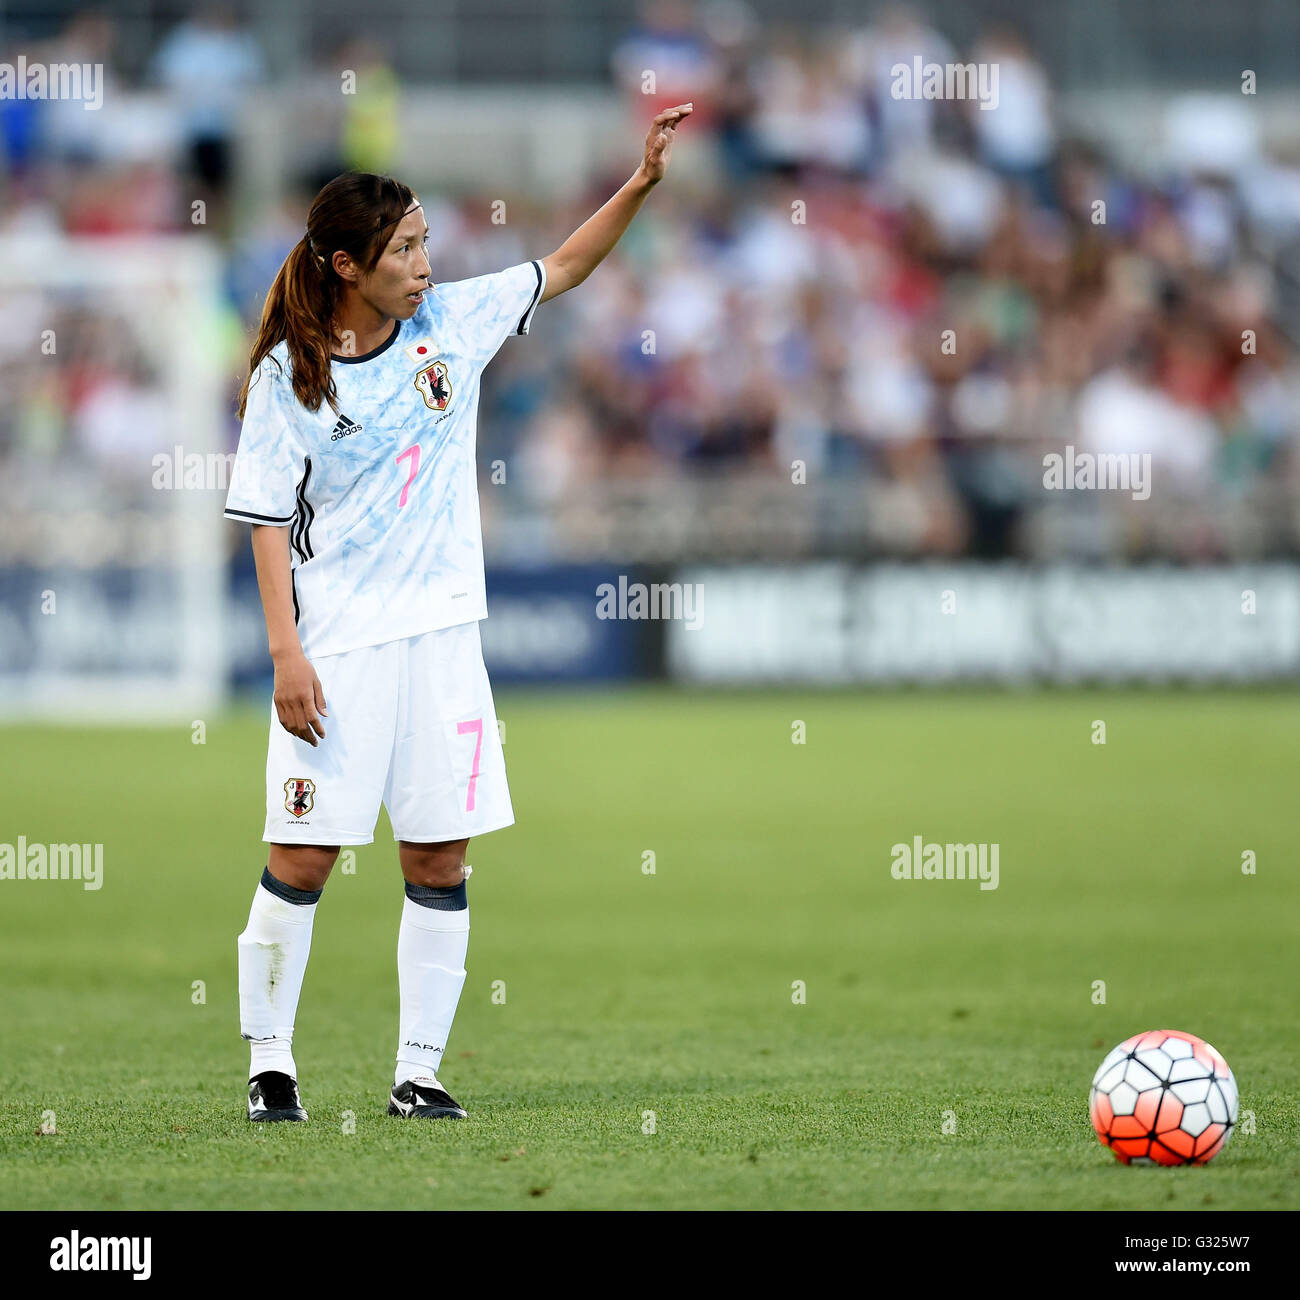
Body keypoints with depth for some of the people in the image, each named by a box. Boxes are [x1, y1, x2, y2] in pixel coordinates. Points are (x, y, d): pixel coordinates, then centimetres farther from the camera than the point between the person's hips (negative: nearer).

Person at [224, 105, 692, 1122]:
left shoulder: (452, 320, 4)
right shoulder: (288, 376, -6)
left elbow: (565, 267, 14)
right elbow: (268, 522, -4)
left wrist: (643, 181, 1)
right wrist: (287, 654, -12)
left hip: (442, 632, 4)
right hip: (337, 646, -4)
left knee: (440, 857, 1)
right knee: (304, 853, -4)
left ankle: (419, 1073, 8)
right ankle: (270, 1062, 8)